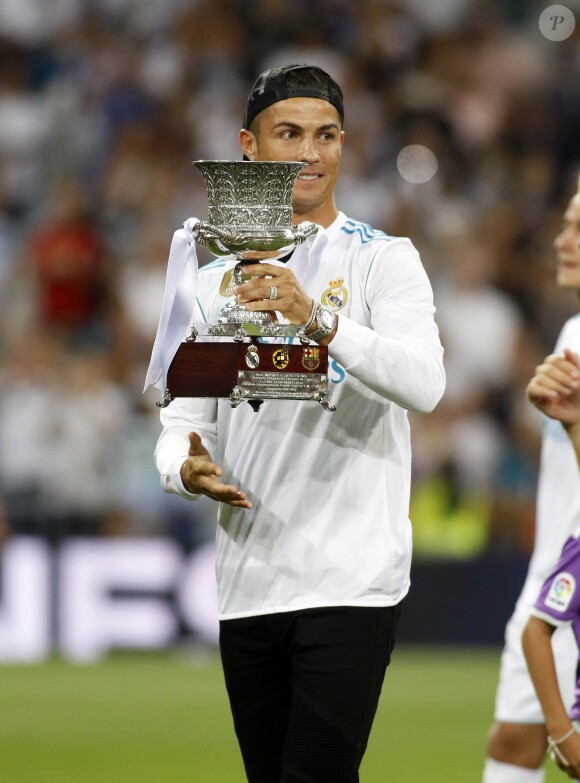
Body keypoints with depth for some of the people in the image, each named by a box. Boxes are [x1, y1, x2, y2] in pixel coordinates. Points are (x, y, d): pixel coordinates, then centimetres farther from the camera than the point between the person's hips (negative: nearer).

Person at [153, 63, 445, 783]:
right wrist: (188, 468, -10)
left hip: (351, 582, -5)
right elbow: (182, 421, 14)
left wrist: (319, 318, -32)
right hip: (247, 583, 5)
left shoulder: (383, 260, -1)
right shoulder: (215, 282, 14)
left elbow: (424, 383, -18)